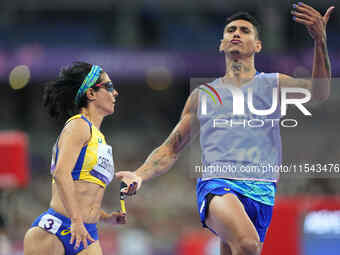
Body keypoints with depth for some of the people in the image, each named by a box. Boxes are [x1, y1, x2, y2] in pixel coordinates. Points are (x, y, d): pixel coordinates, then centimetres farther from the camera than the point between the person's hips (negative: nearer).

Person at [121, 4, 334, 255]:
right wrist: (139, 176, 4)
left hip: (261, 191, 1)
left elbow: (319, 92, -5)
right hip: (217, 185, -1)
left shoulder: (273, 85, 15)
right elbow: (171, 149, 23)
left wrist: (320, 40, -20)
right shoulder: (203, 95, 19)